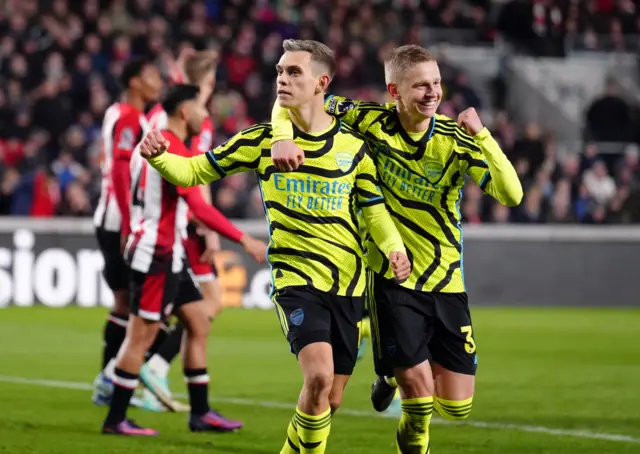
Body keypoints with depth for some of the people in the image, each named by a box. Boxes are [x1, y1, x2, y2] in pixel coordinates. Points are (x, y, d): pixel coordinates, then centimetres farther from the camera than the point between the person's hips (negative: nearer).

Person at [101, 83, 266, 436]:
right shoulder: (174, 150, -17)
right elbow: (198, 207, -25)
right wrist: (245, 240, -26)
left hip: (166, 256, 10)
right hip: (158, 255, -10)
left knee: (198, 322, 12)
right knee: (142, 336, -6)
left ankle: (200, 413, 15)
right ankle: (115, 420, -2)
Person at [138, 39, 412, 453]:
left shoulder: (352, 146, 2)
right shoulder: (262, 139, -1)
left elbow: (374, 209, 10)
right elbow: (194, 172, 2)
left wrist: (393, 247, -10)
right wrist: (159, 156, -18)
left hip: (347, 282, 3)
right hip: (295, 278, -3)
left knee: (330, 400, 7)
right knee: (319, 376, -25)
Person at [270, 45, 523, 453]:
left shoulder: (456, 139, -8)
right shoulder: (371, 122, -10)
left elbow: (512, 194, -20)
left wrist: (481, 136, -30)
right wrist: (283, 137, -26)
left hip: (447, 281, 2)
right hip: (391, 278, -2)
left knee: (456, 406, 3)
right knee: (419, 385, -11)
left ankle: (396, 374, 37)